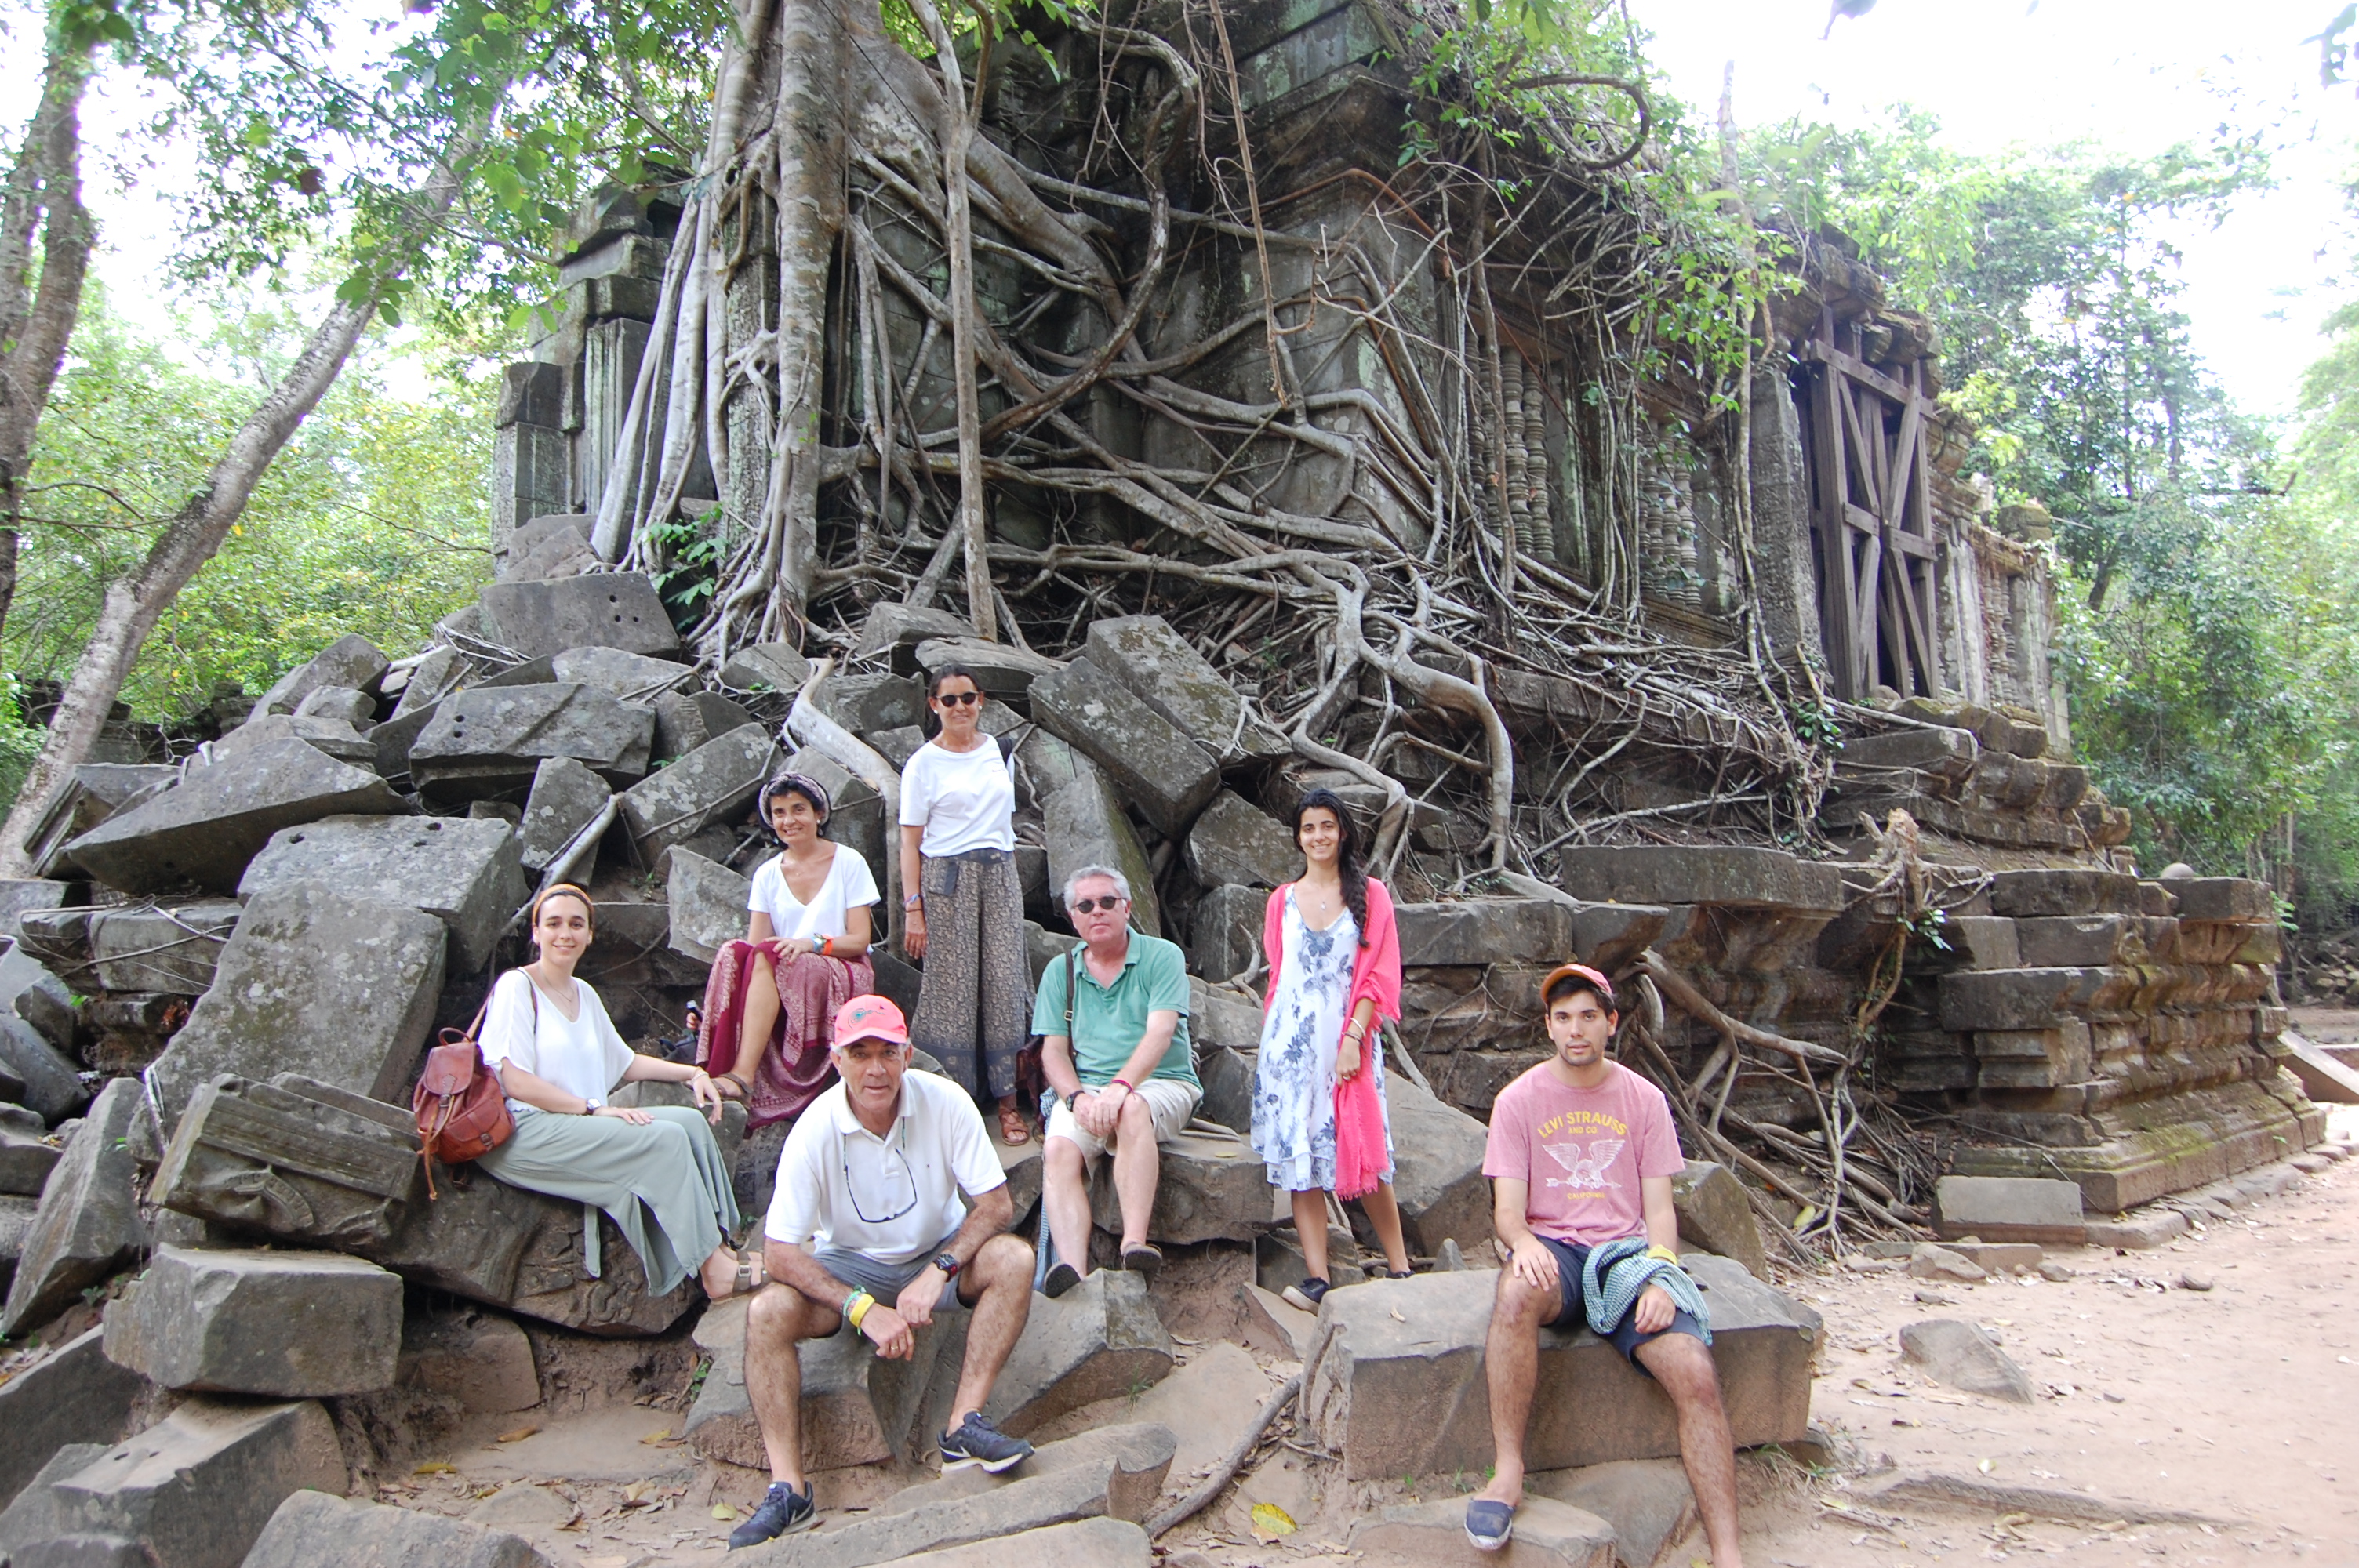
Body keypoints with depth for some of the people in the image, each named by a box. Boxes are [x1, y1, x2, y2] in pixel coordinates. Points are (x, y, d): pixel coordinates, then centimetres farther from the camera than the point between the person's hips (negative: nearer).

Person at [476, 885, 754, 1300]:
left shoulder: (585, 994, 19)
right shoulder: (517, 987, -5)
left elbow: (623, 1062, 27)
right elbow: (516, 1083, -13)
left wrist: (690, 1073, 14)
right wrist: (594, 1108, -18)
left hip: (583, 1125, 7)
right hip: (524, 1133, -7)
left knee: (691, 1120, -13)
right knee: (666, 1139, -23)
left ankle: (719, 1247, -16)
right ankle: (713, 1268, -18)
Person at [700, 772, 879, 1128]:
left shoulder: (848, 863, 3)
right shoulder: (767, 875, 13)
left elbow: (860, 940, -2)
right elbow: (755, 942, 2)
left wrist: (813, 943, -23)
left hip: (842, 978, -3)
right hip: (781, 978, 3)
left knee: (767, 957, -33)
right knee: (734, 953, -29)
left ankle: (743, 1076, -42)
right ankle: (719, 1070, -41)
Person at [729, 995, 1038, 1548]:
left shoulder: (946, 1103, -20)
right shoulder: (815, 1130, -21)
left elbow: (996, 1204, -17)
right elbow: (783, 1252, -21)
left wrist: (937, 1273, -31)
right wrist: (864, 1309, -32)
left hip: (941, 1253, 0)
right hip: (850, 1267, 0)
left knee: (1013, 1258, -28)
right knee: (767, 1313, -26)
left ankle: (964, 1427, -25)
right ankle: (788, 1488, -20)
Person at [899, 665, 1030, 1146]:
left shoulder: (998, 750, 11)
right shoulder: (924, 763, -1)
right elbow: (910, 841, -3)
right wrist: (914, 909, -9)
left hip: (1000, 875, 4)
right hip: (947, 879, -3)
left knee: (1004, 982, -1)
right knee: (953, 985, -3)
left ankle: (1008, 1098, 3)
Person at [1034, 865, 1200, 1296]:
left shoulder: (1161, 957, 2)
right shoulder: (1061, 971, 14)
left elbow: (1159, 1034, -11)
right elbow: (1053, 1051, 8)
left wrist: (1119, 1086, -26)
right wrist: (1077, 1097, -13)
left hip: (1161, 1084, -3)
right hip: (1084, 1086, 3)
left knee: (1133, 1109, -37)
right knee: (1058, 1150, -28)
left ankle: (1134, 1243, -44)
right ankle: (1073, 1271, -41)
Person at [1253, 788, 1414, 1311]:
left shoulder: (1370, 894, 4)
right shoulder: (1282, 900, 13)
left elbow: (1381, 975, -1)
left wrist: (1353, 1038, -11)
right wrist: (1271, 1034, 11)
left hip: (1347, 1036, -2)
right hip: (1289, 1039, 3)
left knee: (1362, 1154, -5)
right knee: (1298, 1155, -2)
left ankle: (1400, 1270, 7)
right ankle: (1317, 1279, 0)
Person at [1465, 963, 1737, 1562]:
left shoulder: (1644, 1099, 8)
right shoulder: (1519, 1099, 3)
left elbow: (1658, 1206, 5)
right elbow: (1508, 1206, -2)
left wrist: (1660, 1276, -15)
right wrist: (1521, 1241, -26)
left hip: (1626, 1250, 2)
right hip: (1552, 1251, -1)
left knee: (1697, 1377, -23)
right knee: (1516, 1293, -38)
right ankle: (1508, 1472, -26)